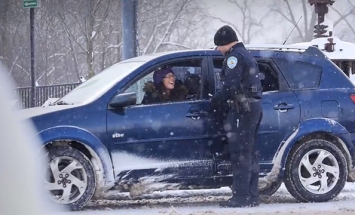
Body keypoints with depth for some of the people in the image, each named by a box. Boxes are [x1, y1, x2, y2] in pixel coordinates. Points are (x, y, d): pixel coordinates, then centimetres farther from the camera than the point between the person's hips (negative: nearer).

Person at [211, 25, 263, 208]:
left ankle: (241, 197, -13)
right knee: (249, 153, 12)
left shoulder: (234, 56, -10)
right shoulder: (246, 55, 23)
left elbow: (231, 85, -19)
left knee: (240, 154, -10)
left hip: (242, 109, -10)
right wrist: (220, 98, 15)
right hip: (253, 106, 10)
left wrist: (216, 100, -6)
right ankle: (252, 196, 13)